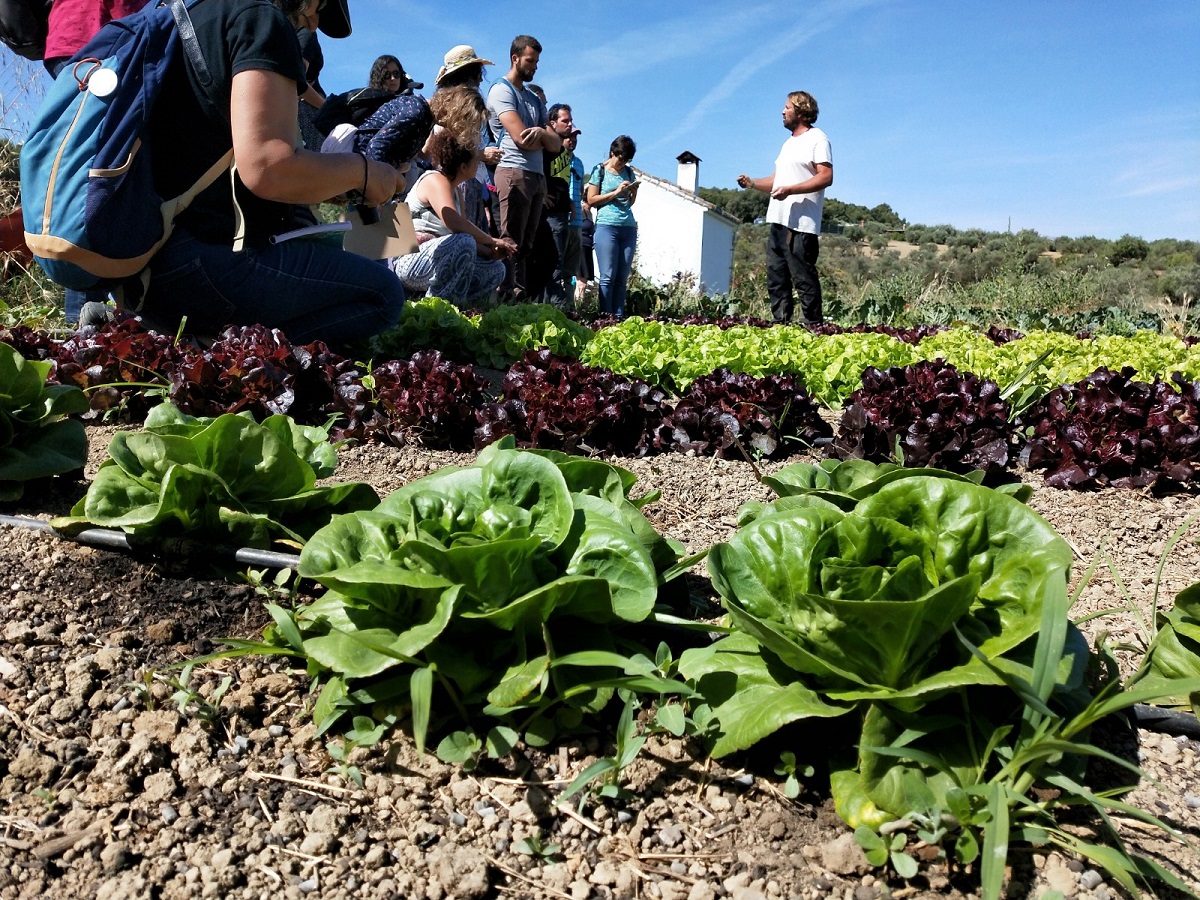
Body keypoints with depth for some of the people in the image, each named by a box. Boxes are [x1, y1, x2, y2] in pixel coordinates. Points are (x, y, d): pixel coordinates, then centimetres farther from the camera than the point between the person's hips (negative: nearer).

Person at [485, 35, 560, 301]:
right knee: (511, 243, -13)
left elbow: (556, 145, 14)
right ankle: (509, 296, -16)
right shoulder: (502, 90, 1)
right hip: (514, 172, -8)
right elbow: (521, 138, -13)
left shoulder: (535, 100, 25)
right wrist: (546, 137, 7)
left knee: (526, 244, 4)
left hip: (537, 176, 8)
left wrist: (541, 132, -9)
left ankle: (522, 297, 3)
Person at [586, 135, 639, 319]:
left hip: (629, 228, 5)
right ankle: (605, 316, -9)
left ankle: (619, 316, 1)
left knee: (623, 277, 1)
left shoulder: (629, 172, 17)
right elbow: (591, 200, -2)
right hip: (606, 226, -5)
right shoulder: (600, 170, 4)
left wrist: (633, 191, 3)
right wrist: (616, 192, -8)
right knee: (608, 276, -10)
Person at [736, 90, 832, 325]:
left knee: (804, 278, -10)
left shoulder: (817, 139, -3)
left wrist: (790, 189, -21)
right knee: (776, 277, 7)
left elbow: (826, 177, -14)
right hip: (778, 220, 9)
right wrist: (752, 183, 11)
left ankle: (813, 327, -6)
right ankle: (780, 324, 12)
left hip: (801, 224, -9)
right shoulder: (789, 142, 25)